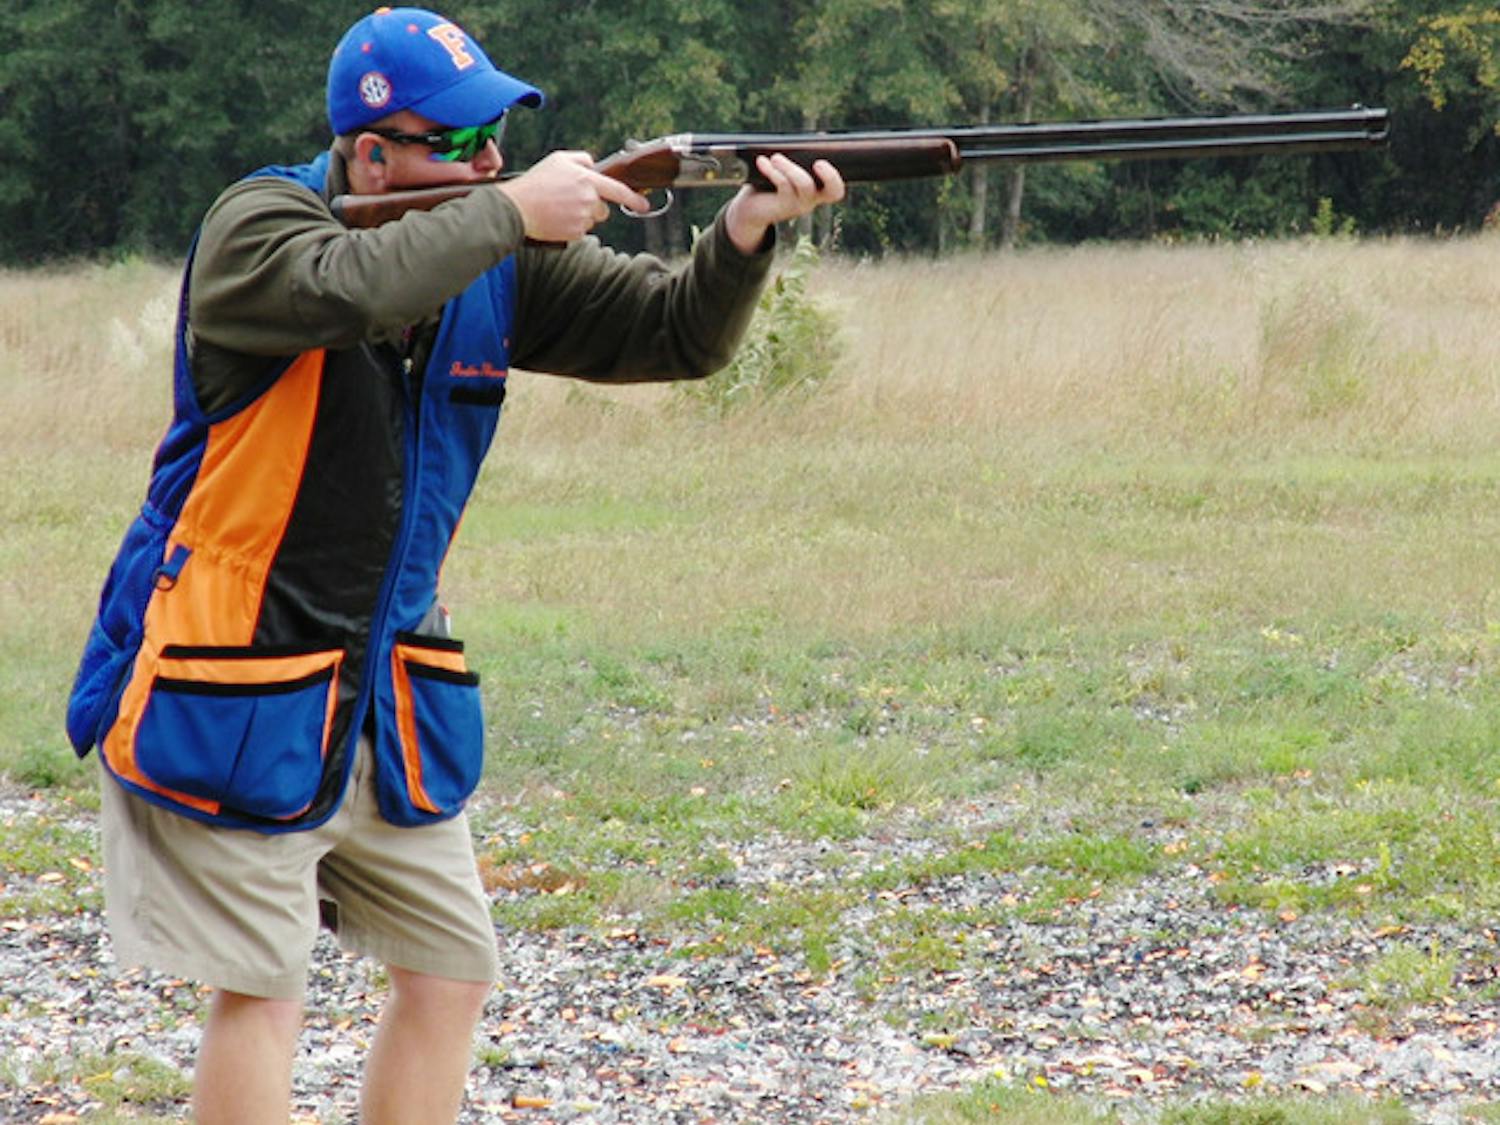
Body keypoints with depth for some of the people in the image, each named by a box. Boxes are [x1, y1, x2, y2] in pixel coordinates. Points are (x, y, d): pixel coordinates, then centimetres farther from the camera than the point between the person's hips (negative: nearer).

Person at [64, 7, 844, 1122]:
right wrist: (512, 210, -27)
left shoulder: (494, 255, 4)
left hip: (386, 694, 7)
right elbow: (352, 289, -37)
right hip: (228, 694, -7)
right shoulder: (258, 226, -14)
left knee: (454, 969, 8)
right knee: (262, 991, -8)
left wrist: (747, 228, -19)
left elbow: (674, 335, 1)